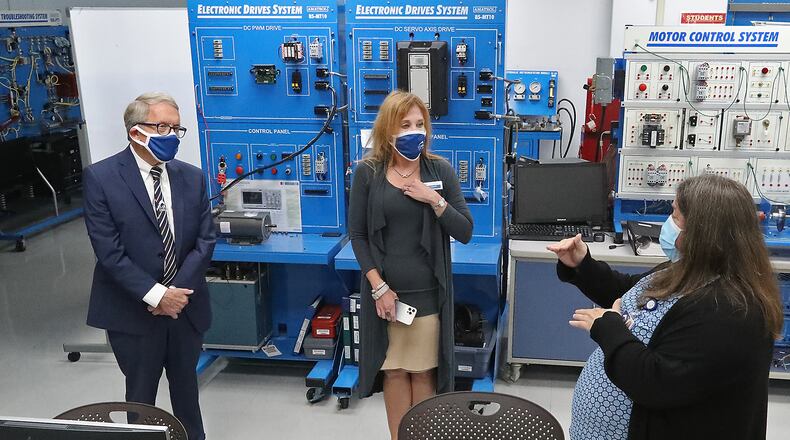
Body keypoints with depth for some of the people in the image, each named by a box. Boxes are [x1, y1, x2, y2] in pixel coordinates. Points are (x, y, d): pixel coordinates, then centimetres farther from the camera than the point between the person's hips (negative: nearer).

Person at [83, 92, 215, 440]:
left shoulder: (192, 177, 1)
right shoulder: (100, 178, -11)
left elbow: (205, 241, -1)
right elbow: (109, 251, -15)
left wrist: (177, 292, -12)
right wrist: (156, 295, -19)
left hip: (186, 307, 4)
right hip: (133, 312, -3)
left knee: (186, 385, 20)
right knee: (141, 393, 13)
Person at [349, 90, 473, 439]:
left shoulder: (441, 170, -1)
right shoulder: (368, 172, -2)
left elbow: (465, 233, -2)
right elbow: (357, 234, -1)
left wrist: (434, 200, -16)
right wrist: (378, 286, -9)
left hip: (427, 291, 0)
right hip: (384, 290, 0)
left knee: (423, 371, 8)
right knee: (394, 371, 9)